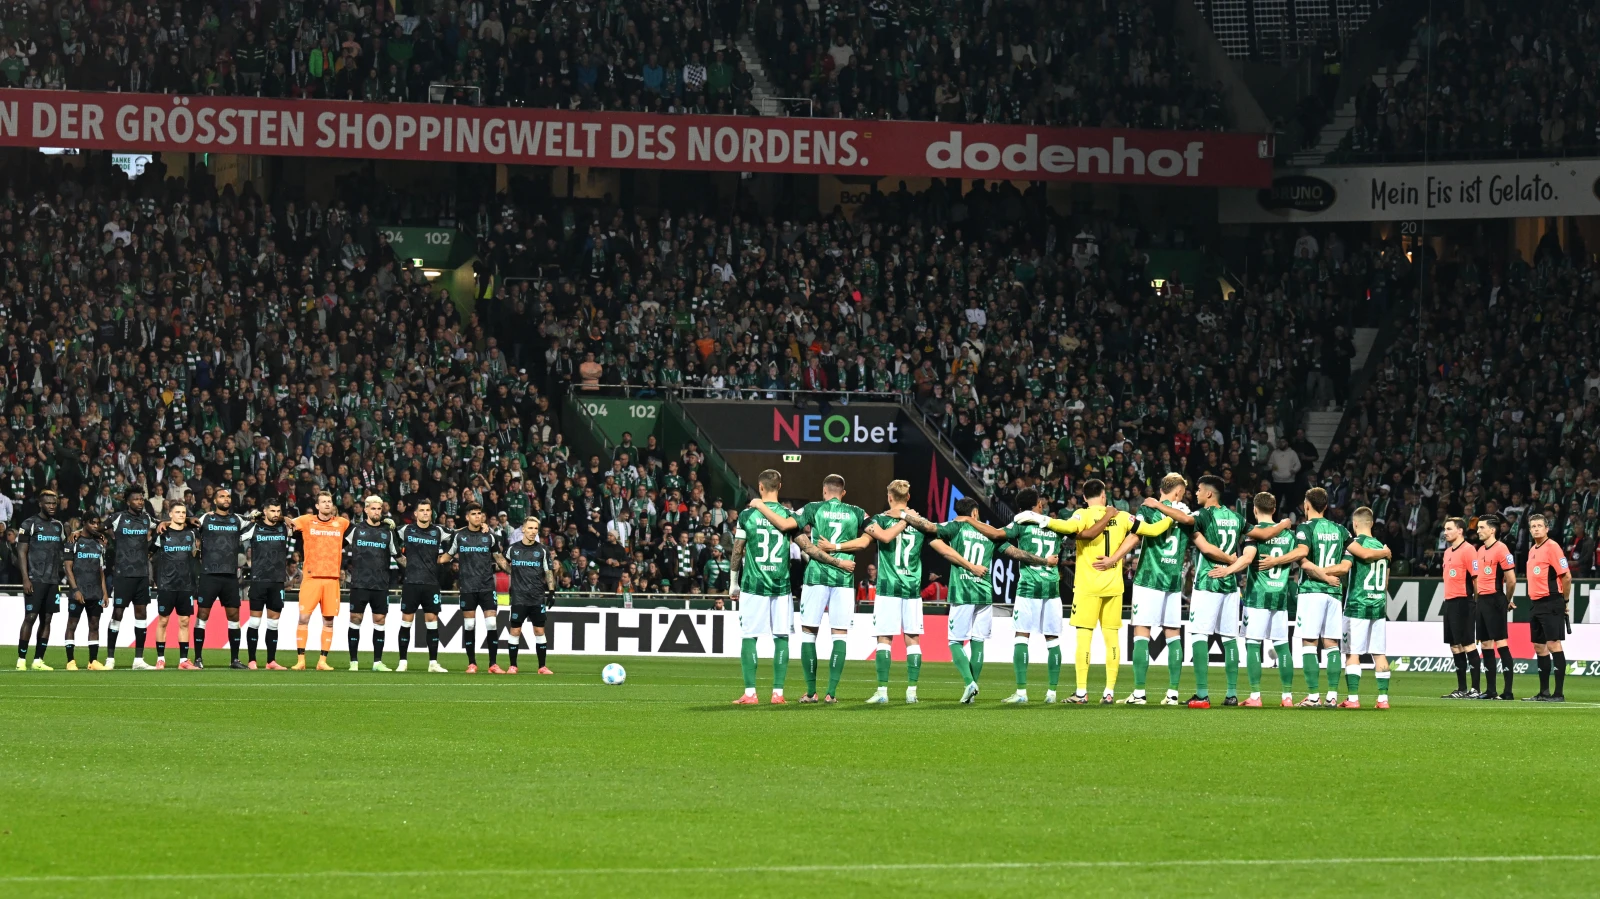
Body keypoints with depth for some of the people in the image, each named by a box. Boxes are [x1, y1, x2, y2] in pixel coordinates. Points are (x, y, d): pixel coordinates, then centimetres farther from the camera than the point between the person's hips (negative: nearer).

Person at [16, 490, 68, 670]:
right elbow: (22, 552, -7)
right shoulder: (30, 524, -3)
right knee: (30, 618, -9)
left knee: (46, 620, 4)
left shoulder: (59, 526, 14)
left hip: (53, 581, 6)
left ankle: (38, 660, 7)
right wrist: (26, 579, -13)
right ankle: (21, 659, -4)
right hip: (35, 580, -6)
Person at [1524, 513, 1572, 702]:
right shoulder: (1532, 550, 15)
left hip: (1551, 603, -9)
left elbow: (1566, 576, -12)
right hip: (1536, 604, 9)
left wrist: (1563, 600, -3)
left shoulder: (1552, 547, -10)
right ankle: (1544, 692, 16)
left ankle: (1559, 693, -11)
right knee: (1539, 647, 10)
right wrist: (1533, 600, 14)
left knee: (1553, 644, -11)